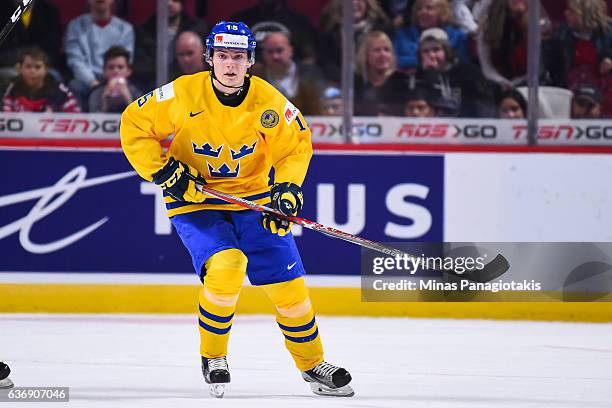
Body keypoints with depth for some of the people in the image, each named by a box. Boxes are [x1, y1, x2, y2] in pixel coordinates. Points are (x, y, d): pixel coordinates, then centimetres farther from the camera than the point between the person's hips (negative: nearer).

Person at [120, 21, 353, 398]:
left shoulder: (269, 102, -12)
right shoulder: (183, 95, -18)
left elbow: (297, 143, 1)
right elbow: (135, 124, -8)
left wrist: (288, 187, -14)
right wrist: (163, 171, -16)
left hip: (253, 197, 3)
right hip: (195, 202, -3)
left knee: (288, 284, 1)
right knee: (225, 267, -28)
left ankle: (312, 364, 23)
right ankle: (213, 357, -6)